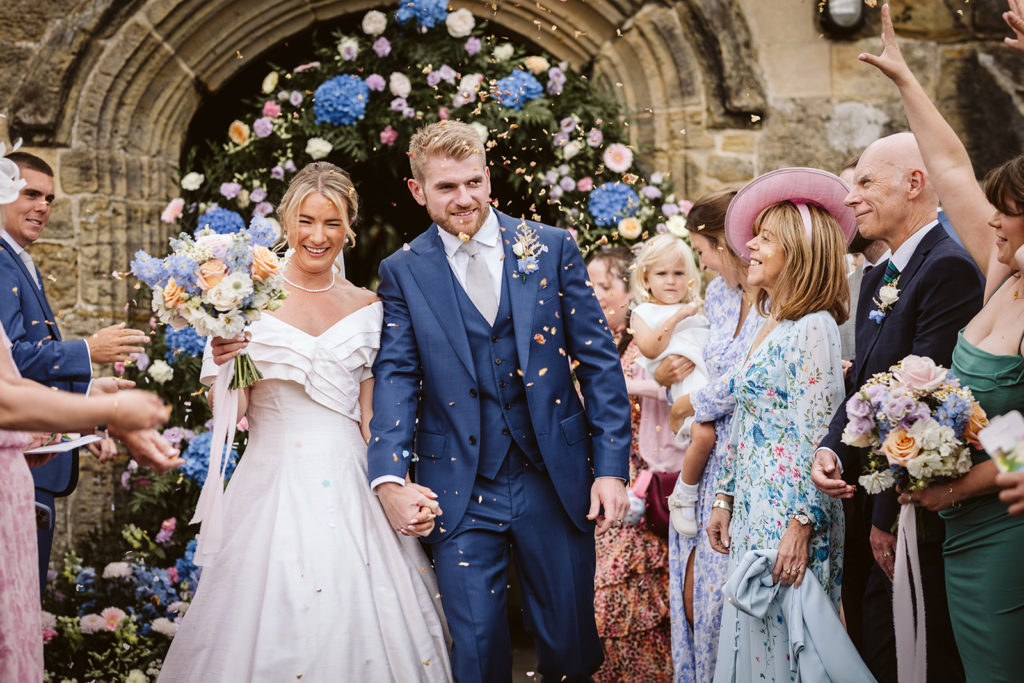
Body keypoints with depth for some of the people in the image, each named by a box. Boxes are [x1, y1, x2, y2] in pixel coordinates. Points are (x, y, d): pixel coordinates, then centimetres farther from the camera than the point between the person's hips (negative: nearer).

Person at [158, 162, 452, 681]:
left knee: (356, 625, 3)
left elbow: (371, 416, 11)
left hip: (351, 489, 2)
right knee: (273, 629, 0)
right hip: (273, 485, -2)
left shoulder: (366, 307, 7)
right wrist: (225, 365, -19)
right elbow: (227, 414, 0)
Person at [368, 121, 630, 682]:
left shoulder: (553, 248, 2)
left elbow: (599, 361, 2)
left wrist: (612, 467, -5)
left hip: (556, 482, 1)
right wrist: (389, 478, -20)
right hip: (460, 492, 0)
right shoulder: (403, 271, 2)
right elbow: (395, 377, -5)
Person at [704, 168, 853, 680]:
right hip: (752, 512, 9)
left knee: (783, 640, 0)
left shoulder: (814, 327, -14)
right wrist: (725, 500, 17)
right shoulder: (766, 324, 13)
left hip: (789, 512, -9)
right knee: (748, 634, 13)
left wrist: (800, 525, -19)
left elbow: (819, 436, -18)